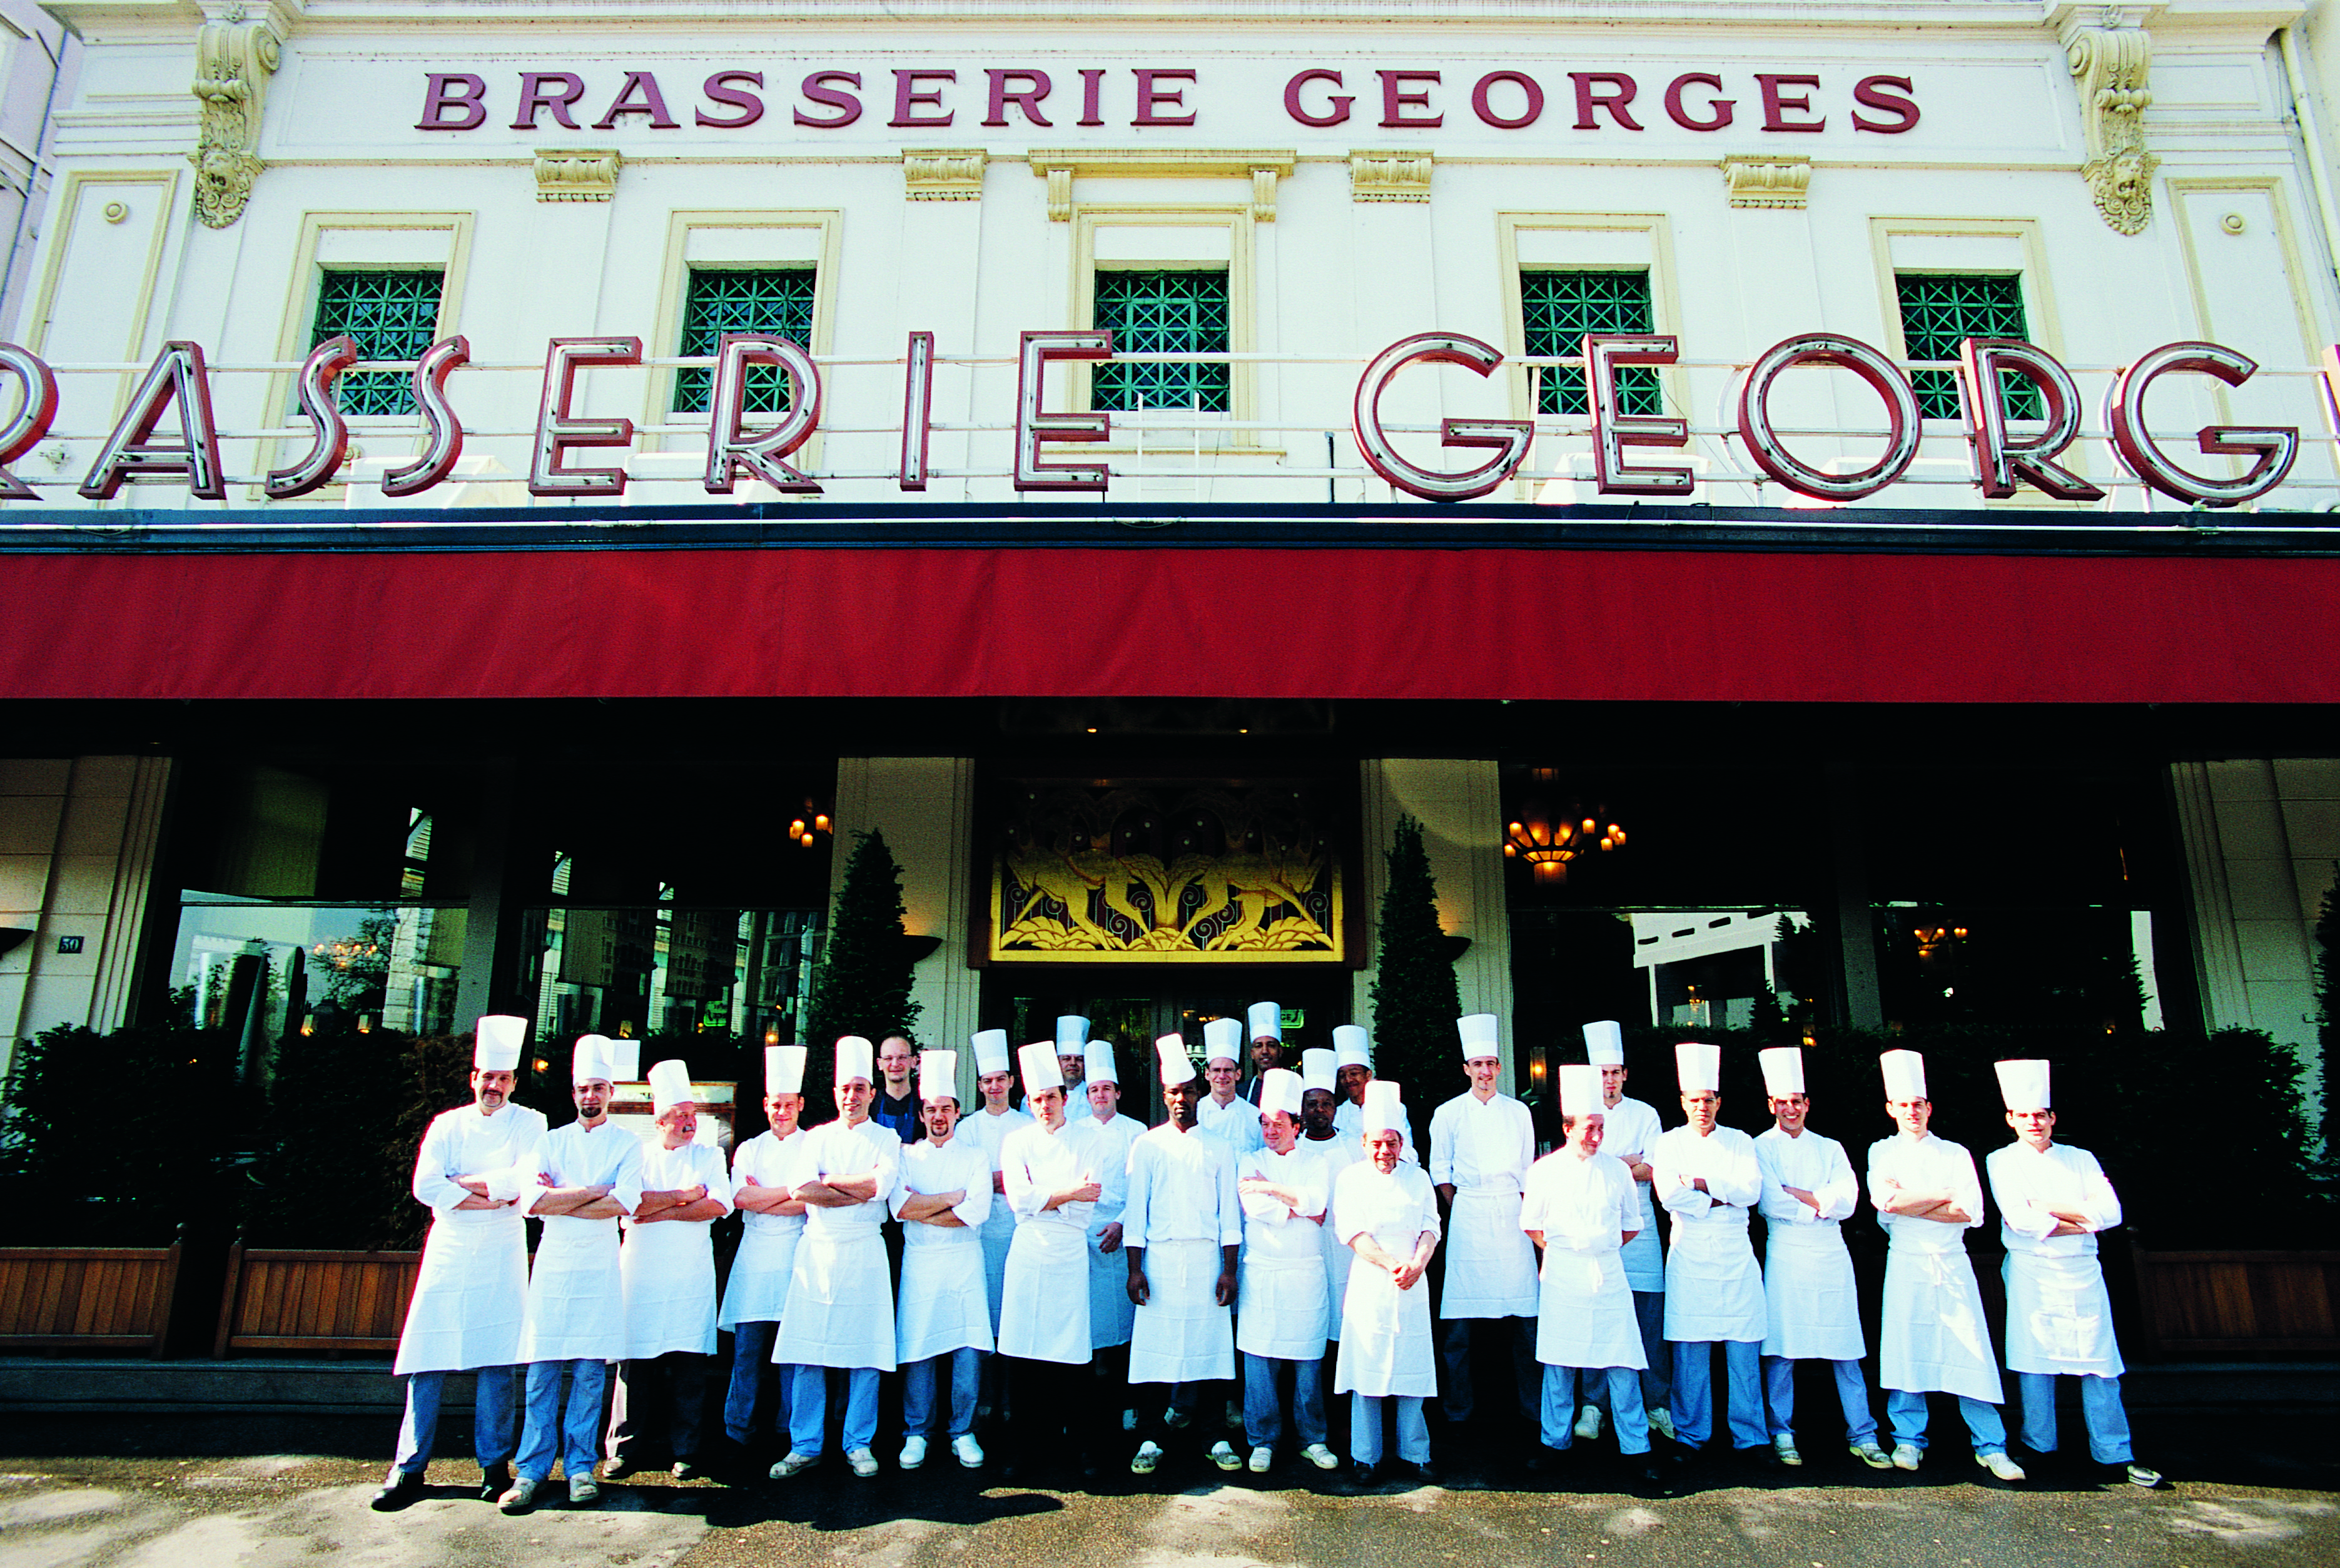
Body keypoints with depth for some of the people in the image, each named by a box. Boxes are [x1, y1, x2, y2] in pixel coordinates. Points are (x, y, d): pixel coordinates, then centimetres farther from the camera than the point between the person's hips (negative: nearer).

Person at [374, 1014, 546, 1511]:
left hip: (501, 1256, -1)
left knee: (499, 1360, -1)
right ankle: (410, 1469, 9)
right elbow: (425, 1187, -5)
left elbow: (524, 1180, -11)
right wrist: (495, 1196, -12)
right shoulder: (448, 1124, 8)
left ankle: (495, 1465, 9)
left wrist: (462, 1182, -7)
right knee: (428, 1359, -1)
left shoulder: (529, 1123, 5)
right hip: (448, 1251, 1)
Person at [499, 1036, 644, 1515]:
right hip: (553, 1261, 1)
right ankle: (532, 1469, 8)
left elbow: (624, 1204, -10)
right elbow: (532, 1200, -5)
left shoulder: (627, 1145, 5)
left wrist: (561, 1201, -7)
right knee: (542, 1371, 0)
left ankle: (580, 1466, 10)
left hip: (600, 1265, -1)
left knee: (590, 1370, 1)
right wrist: (595, 1191, -9)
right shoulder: (551, 1141, 10)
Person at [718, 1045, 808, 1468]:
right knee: (747, 1347, 1)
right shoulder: (749, 1149, 14)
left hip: (797, 1257, -2)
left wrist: (763, 1198, -6)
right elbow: (740, 1198, -2)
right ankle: (738, 1433, 10)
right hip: (755, 1258, 2)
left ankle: (789, 1435, 10)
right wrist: (791, 1190, -8)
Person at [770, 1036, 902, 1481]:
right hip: (817, 1249, 1)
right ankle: (805, 1446, 13)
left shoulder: (886, 1139, 8)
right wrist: (858, 1193, -10)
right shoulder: (816, 1137, 12)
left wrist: (829, 1180, -6)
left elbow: (882, 1184, -11)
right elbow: (799, 1188, -4)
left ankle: (859, 1444, 13)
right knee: (808, 1353, 1)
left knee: (865, 1351, 0)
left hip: (864, 1252, -1)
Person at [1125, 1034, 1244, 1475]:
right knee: (1155, 1347, -3)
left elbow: (1229, 1213, 9)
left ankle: (1218, 1438, 11)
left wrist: (1229, 1269, 1)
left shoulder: (1218, 1149, 10)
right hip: (1159, 1258, -1)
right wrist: (1135, 1268, -3)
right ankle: (1150, 1441, 7)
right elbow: (1136, 1208, 4)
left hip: (1206, 1260, 1)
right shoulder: (1147, 1146, 7)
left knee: (1209, 1345, 0)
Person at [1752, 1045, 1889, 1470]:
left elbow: (1847, 1201, -1)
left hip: (1831, 1258, 3)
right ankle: (1783, 1433, 11)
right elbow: (1771, 1203, -8)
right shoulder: (1761, 1148, 4)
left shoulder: (1830, 1148, 13)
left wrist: (1795, 1195, -8)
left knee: (1846, 1349, 4)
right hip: (1786, 1256, -3)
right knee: (1781, 1350, 0)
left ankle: (1862, 1435, 13)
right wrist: (1819, 1204, -5)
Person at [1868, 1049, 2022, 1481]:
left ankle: (1991, 1447, 5)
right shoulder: (1882, 1152, 9)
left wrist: (1909, 1203, -8)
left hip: (1953, 1262, 1)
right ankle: (1909, 1441, 9)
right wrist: (1944, 1195, -6)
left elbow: (1971, 1212, -3)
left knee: (1972, 1351, -4)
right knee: (1906, 1351, -3)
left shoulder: (1955, 1154, 10)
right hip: (1905, 1263, -1)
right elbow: (1885, 1201, -9)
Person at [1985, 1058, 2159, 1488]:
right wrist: (2082, 1222, -7)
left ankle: (2115, 1453, 10)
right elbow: (2020, 1220, -10)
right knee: (2034, 1361, -1)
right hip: (2032, 1273, -2)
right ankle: (2038, 1448, 10)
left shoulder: (2081, 1160, 11)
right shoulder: (2002, 1161, 3)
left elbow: (2110, 1211, -3)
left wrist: (2050, 1208, -11)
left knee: (2099, 1362, 1)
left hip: (2084, 1274, 2)